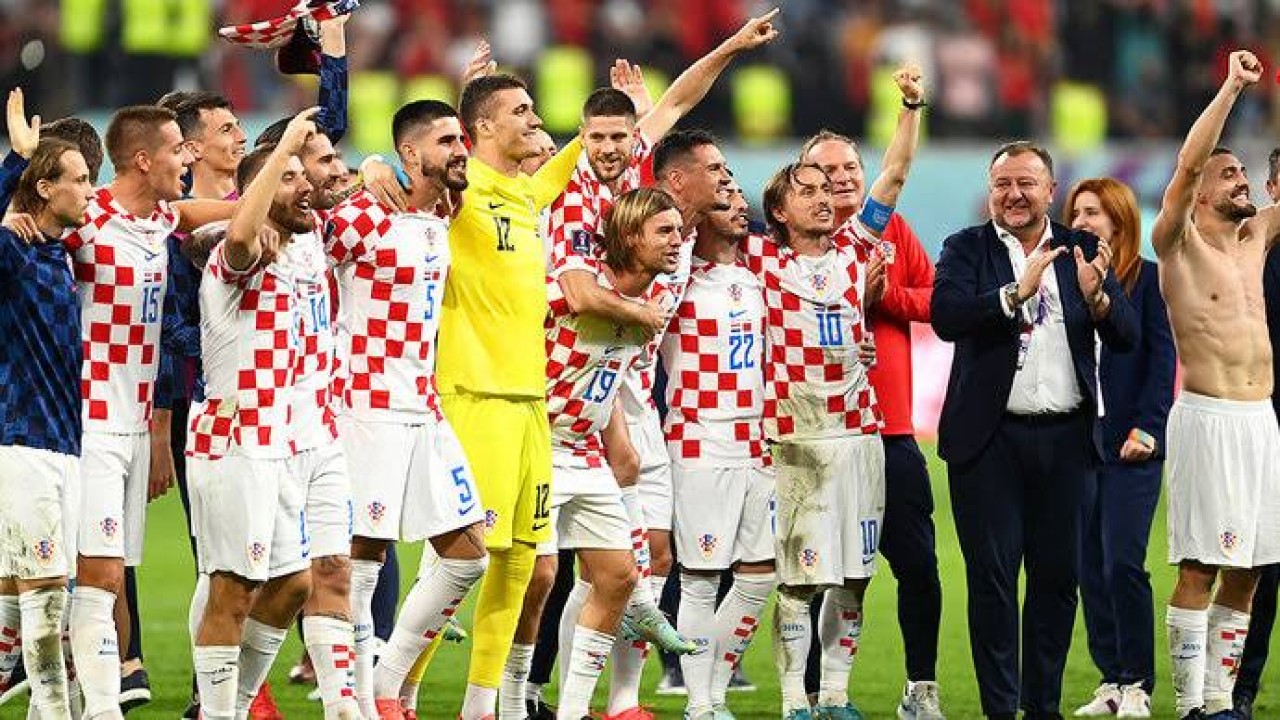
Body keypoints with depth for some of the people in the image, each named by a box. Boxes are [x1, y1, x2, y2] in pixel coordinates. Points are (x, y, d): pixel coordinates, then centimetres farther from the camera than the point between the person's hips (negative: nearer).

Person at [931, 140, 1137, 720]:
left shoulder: (1082, 250, 8)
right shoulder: (967, 249, 3)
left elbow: (1125, 337, 2)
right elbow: (945, 317, -15)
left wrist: (1097, 296, -19)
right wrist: (1016, 292, -25)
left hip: (1065, 437, 2)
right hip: (991, 438, -2)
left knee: (1058, 577, 6)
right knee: (992, 578, 0)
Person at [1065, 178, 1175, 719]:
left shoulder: (1148, 279, 0)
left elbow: (1162, 359, -3)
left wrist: (1146, 428, -11)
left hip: (1130, 446, -4)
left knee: (1122, 564, -10)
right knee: (1089, 569, 4)